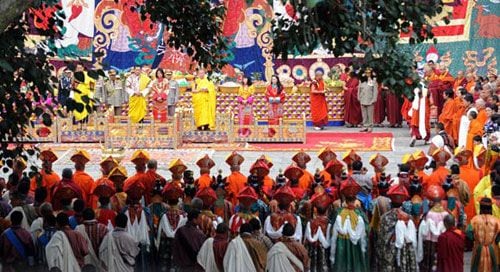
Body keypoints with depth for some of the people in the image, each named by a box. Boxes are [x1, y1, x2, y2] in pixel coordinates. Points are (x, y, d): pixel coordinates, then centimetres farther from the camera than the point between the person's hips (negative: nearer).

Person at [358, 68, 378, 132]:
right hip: (363, 100, 4)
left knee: (370, 114, -3)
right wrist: (359, 97, 8)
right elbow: (359, 89, 15)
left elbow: (375, 90, -3)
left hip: (370, 100, -4)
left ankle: (370, 127, 2)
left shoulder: (373, 80, -1)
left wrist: (374, 99, -9)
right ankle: (365, 126, 13)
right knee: (364, 115, 7)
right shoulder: (362, 80, 11)